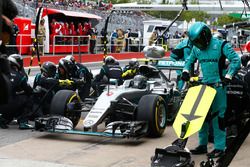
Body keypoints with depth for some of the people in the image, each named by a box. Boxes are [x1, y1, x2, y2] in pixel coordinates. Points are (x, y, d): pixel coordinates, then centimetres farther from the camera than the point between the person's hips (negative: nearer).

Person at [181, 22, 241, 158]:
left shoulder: (220, 45, -8)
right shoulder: (196, 48, 10)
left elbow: (236, 60, -12)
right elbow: (190, 60, 28)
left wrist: (228, 76, -18)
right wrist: (186, 71, 11)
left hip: (218, 85, -6)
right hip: (204, 84, 6)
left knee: (218, 116, -6)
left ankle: (219, 147, 1)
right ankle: (202, 145, 20)